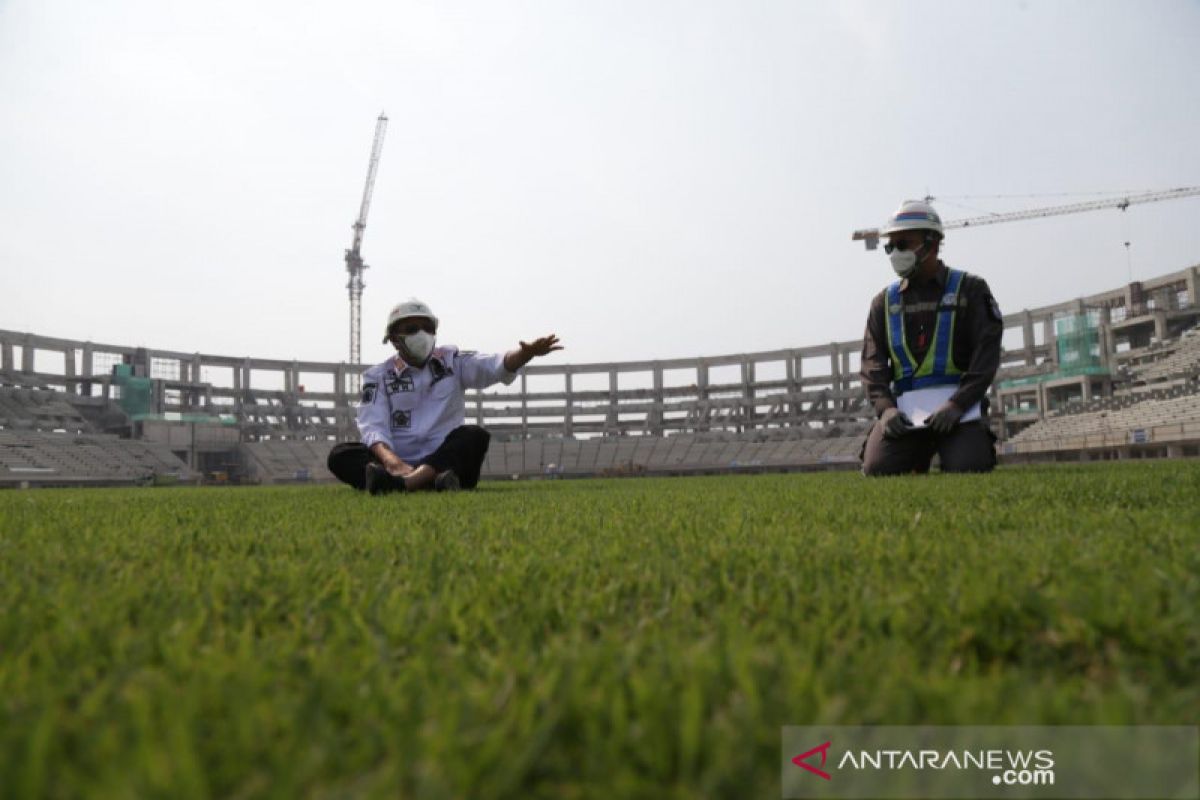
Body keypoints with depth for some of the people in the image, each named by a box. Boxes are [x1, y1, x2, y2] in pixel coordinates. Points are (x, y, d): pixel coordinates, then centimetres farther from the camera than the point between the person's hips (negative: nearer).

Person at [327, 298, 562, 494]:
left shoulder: (451, 361, 12)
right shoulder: (379, 376, 8)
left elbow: (496, 367, -6)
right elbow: (373, 426, -7)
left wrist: (527, 353, -29)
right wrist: (391, 461, -29)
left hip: (444, 459, 0)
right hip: (400, 464, 0)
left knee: (475, 436, -27)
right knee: (341, 454, -24)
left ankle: (399, 484, -49)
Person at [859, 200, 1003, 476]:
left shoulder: (969, 289, 7)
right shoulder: (885, 302, 16)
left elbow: (987, 353, -4)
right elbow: (873, 362, 7)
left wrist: (958, 404, -17)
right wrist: (885, 407, -11)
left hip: (957, 401, -2)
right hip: (905, 405, 2)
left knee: (968, 469, -21)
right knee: (877, 469, -18)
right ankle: (919, 454, 16)